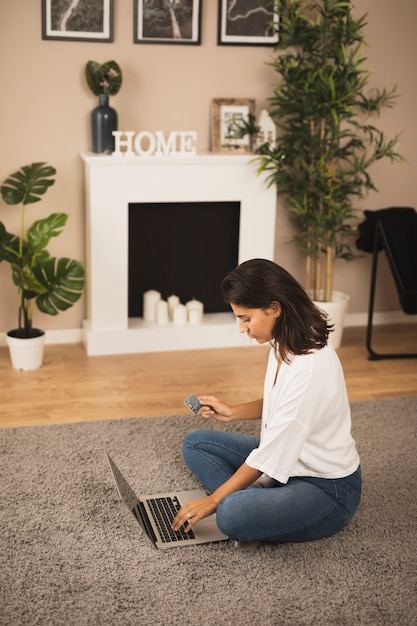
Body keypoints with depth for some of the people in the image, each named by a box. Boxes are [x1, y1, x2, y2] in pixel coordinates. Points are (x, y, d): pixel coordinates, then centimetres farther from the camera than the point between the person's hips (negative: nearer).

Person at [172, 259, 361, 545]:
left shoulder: (310, 366, -31)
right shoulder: (285, 343, -4)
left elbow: (271, 455, -25)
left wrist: (213, 501, -16)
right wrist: (233, 411, 1)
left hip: (327, 488, -10)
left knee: (232, 516, -33)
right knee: (195, 443, 6)